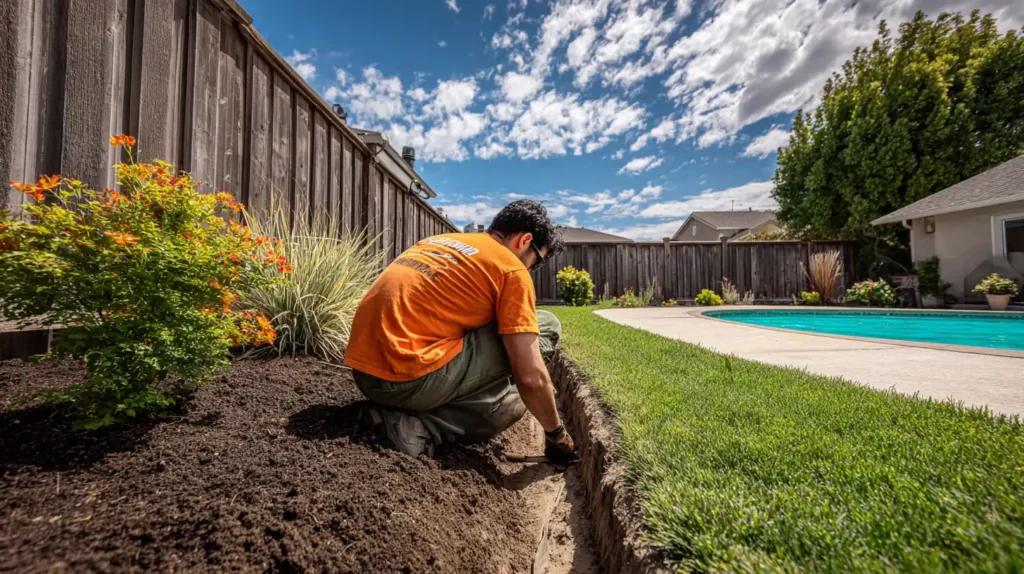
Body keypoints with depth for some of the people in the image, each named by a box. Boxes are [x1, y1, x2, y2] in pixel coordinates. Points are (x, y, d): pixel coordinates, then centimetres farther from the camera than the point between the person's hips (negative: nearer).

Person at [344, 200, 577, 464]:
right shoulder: (512, 269, -5)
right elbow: (529, 377, -11)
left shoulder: (440, 242, 19)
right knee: (547, 326, 0)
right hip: (410, 378, -8)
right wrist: (556, 434, 10)